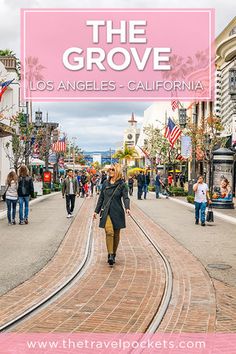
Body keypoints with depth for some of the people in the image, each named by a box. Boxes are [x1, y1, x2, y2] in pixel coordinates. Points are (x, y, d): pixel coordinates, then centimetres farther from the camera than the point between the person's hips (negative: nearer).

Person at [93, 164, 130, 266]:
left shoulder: (122, 184, -1)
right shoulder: (105, 183, 9)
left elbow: (126, 197, -9)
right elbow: (101, 198, 15)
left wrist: (127, 208, -28)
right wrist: (96, 211, 15)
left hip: (117, 212, -1)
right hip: (106, 212, 1)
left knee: (116, 234, 7)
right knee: (109, 232, -13)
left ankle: (113, 254, 23)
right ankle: (110, 255, -14)